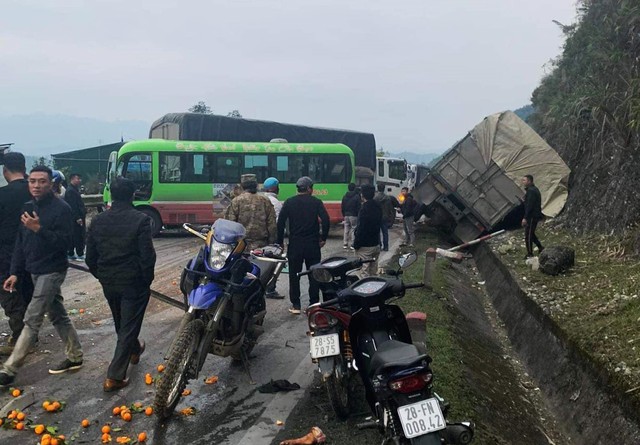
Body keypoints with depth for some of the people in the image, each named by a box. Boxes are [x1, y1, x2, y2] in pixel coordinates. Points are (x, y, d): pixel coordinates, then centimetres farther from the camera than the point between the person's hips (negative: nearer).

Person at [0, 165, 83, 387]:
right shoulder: (28, 208, 8)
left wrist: (39, 229, -30)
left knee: (32, 320, -4)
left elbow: (65, 242, -20)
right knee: (57, 315, 14)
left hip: (52, 271, -8)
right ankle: (75, 357, 25)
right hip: (36, 271, 8)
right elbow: (21, 242, 12)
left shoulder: (61, 208, -15)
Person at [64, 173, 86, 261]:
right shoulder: (70, 191, -14)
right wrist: (78, 218, -23)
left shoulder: (75, 189, 17)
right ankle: (80, 254, -2)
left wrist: (83, 214, 17)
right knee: (78, 236, -6)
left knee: (74, 236, 14)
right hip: (76, 218, -10)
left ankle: (71, 254, 21)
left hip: (77, 217, 10)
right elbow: (72, 206, -21)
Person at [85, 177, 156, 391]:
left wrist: (102, 277, 17)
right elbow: (147, 256, -19)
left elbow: (90, 257, 3)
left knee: (121, 324, 26)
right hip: (134, 283, -5)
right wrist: (147, 279, -3)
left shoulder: (98, 220, -1)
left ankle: (134, 350, 50)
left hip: (108, 283, 6)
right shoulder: (140, 220, -17)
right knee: (128, 327, 4)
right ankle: (114, 377, 4)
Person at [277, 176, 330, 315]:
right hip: (312, 244, 0)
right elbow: (325, 219, -10)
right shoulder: (316, 202, 0)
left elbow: (280, 223, -1)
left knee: (294, 275, 8)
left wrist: (280, 242, 5)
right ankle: (314, 304, 9)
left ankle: (295, 305, 9)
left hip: (295, 244, 1)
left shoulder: (289, 202, 3)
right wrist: (323, 238, 0)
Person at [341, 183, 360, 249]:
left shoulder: (345, 196, 8)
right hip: (354, 216, -5)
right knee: (353, 230, -1)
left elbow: (342, 207, 11)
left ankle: (345, 244, 13)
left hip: (346, 215, 5)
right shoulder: (357, 196, -9)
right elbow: (358, 207, -12)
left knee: (346, 230, 11)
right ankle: (352, 244, -2)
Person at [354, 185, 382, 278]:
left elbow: (361, 229, -21)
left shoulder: (364, 209, -20)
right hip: (376, 244, 8)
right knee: (373, 270, 17)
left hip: (365, 246, -8)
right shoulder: (378, 207, 6)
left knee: (364, 272, -5)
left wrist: (356, 244, -13)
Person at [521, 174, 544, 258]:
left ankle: (530, 254, 2)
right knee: (531, 233, 19)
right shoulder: (534, 189, 15)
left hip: (532, 216, -10)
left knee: (528, 235, -4)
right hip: (535, 216, 10)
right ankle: (540, 247, 25)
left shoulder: (531, 191, -19)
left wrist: (525, 218, -23)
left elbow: (529, 206, -23)